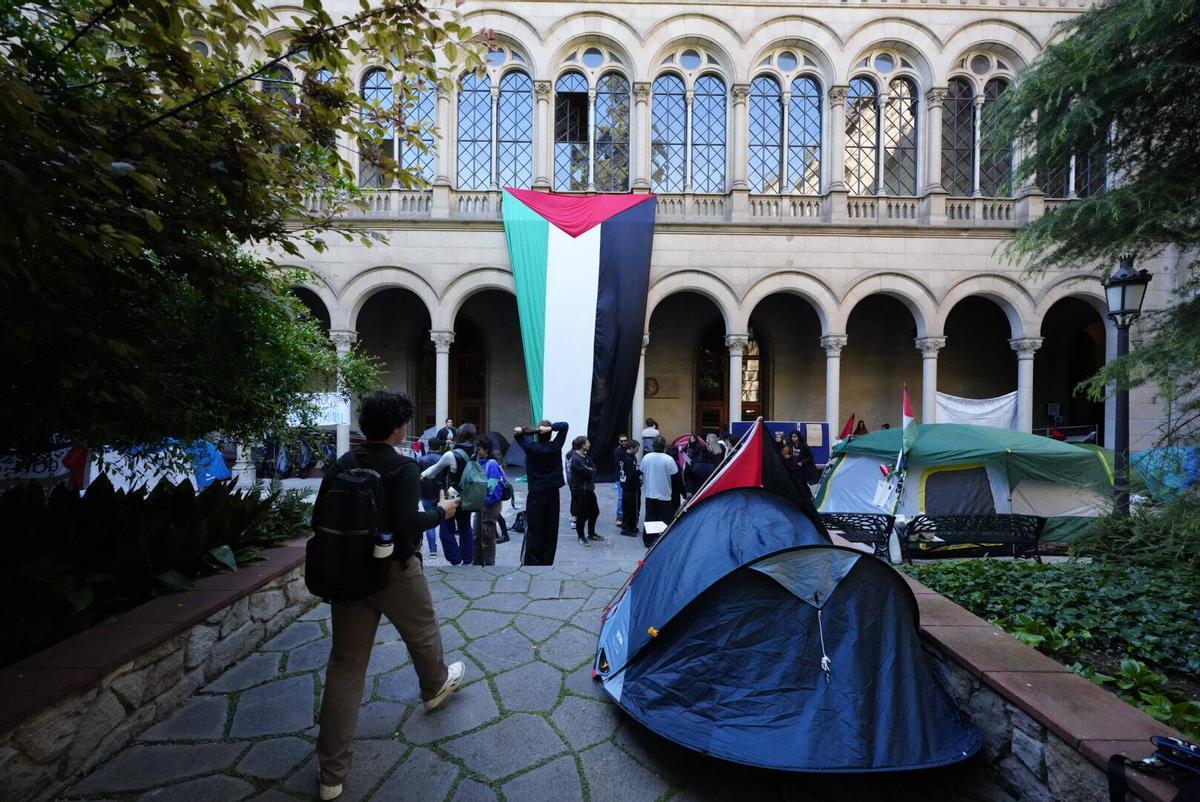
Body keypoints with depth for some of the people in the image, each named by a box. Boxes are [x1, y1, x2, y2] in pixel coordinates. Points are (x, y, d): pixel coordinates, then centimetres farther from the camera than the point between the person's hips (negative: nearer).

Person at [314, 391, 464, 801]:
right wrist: (441, 511, -8)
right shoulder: (405, 469, -18)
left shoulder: (339, 467, -1)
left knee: (345, 666, 11)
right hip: (395, 571, -4)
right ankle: (435, 688, 52)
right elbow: (406, 523, -25)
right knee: (423, 635, 24)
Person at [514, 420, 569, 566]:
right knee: (550, 529, 9)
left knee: (533, 530, 3)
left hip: (535, 494, -1)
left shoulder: (531, 448, -8)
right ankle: (547, 561, 16)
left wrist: (520, 430, -18)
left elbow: (518, 434, 5)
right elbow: (564, 425, 0)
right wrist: (550, 428, -18)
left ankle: (530, 562, 2)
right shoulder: (555, 447, -6)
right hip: (553, 493, 1)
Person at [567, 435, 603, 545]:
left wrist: (591, 471, -9)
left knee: (594, 512, 18)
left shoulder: (585, 456, 9)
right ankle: (581, 537, 20)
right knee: (582, 515, 3)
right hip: (580, 491, -10)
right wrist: (592, 470, -4)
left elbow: (593, 469, 9)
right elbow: (588, 472, -23)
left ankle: (591, 534, 35)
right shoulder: (576, 459, -21)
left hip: (589, 489, 10)